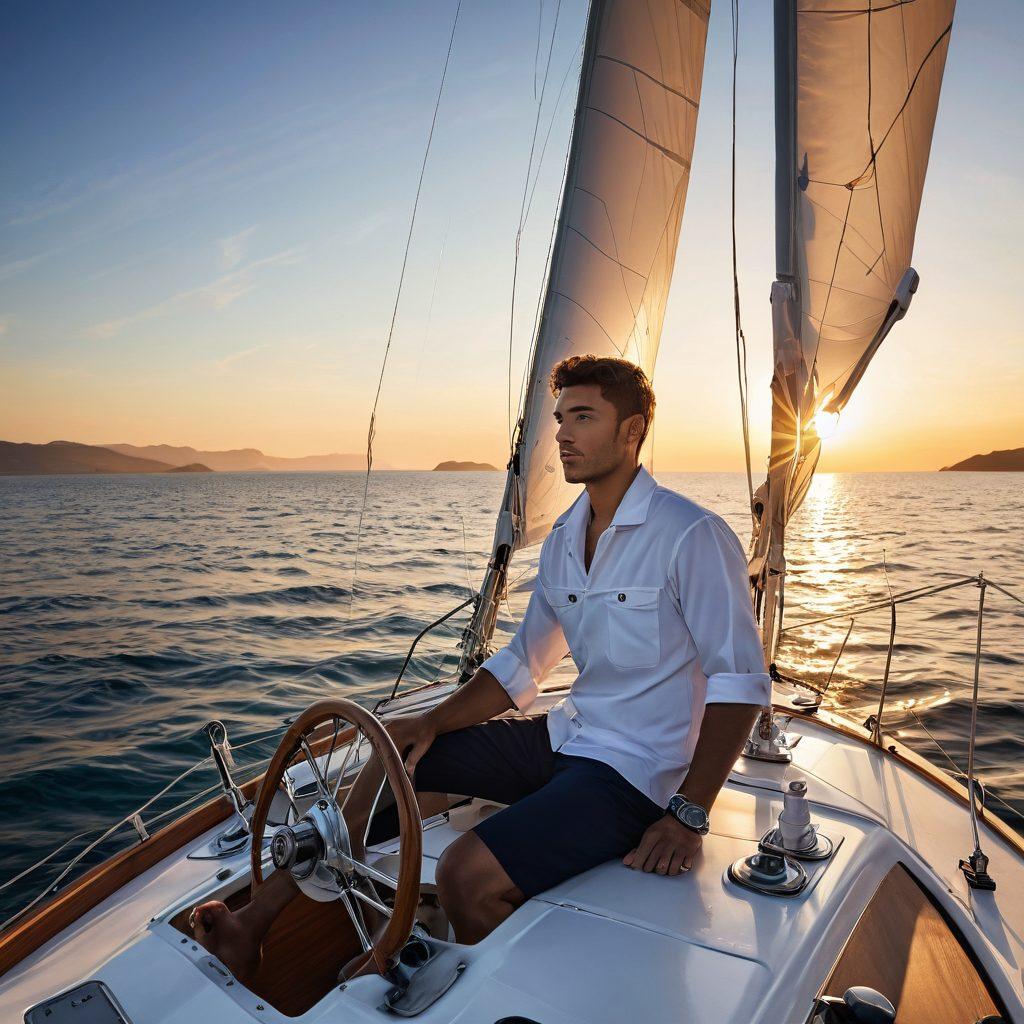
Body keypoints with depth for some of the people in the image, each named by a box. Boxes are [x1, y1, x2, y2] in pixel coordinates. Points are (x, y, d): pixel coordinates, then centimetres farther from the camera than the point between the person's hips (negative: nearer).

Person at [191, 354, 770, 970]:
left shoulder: (691, 536, -16)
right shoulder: (564, 538, 7)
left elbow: (742, 681, -16)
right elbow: (523, 665, 11)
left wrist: (688, 816, -21)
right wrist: (433, 723, -1)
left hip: (636, 768, -7)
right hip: (565, 737, 8)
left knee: (467, 875, -24)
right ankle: (260, 921, 14)